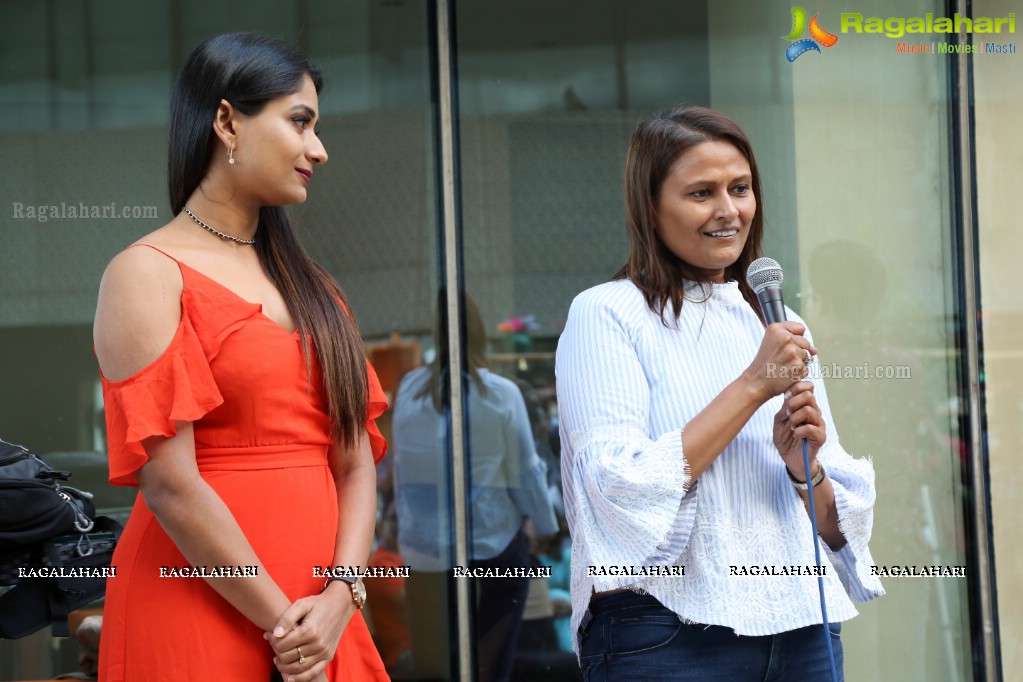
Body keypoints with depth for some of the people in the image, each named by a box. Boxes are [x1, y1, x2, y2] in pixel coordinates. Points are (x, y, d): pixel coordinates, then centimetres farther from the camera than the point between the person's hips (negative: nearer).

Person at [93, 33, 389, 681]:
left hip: (318, 622, 6)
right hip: (199, 620, -6)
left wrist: (340, 597, -9)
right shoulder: (148, 275, -6)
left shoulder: (308, 286, 15)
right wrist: (284, 628, -14)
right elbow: (170, 484, -14)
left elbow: (356, 460, 7)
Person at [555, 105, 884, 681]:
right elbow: (620, 492, -17)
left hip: (802, 633, 5)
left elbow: (842, 527, 12)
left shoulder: (776, 324, 13)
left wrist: (803, 467, -9)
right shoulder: (605, 315, -4)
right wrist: (752, 386, -15)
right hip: (668, 634, -5)